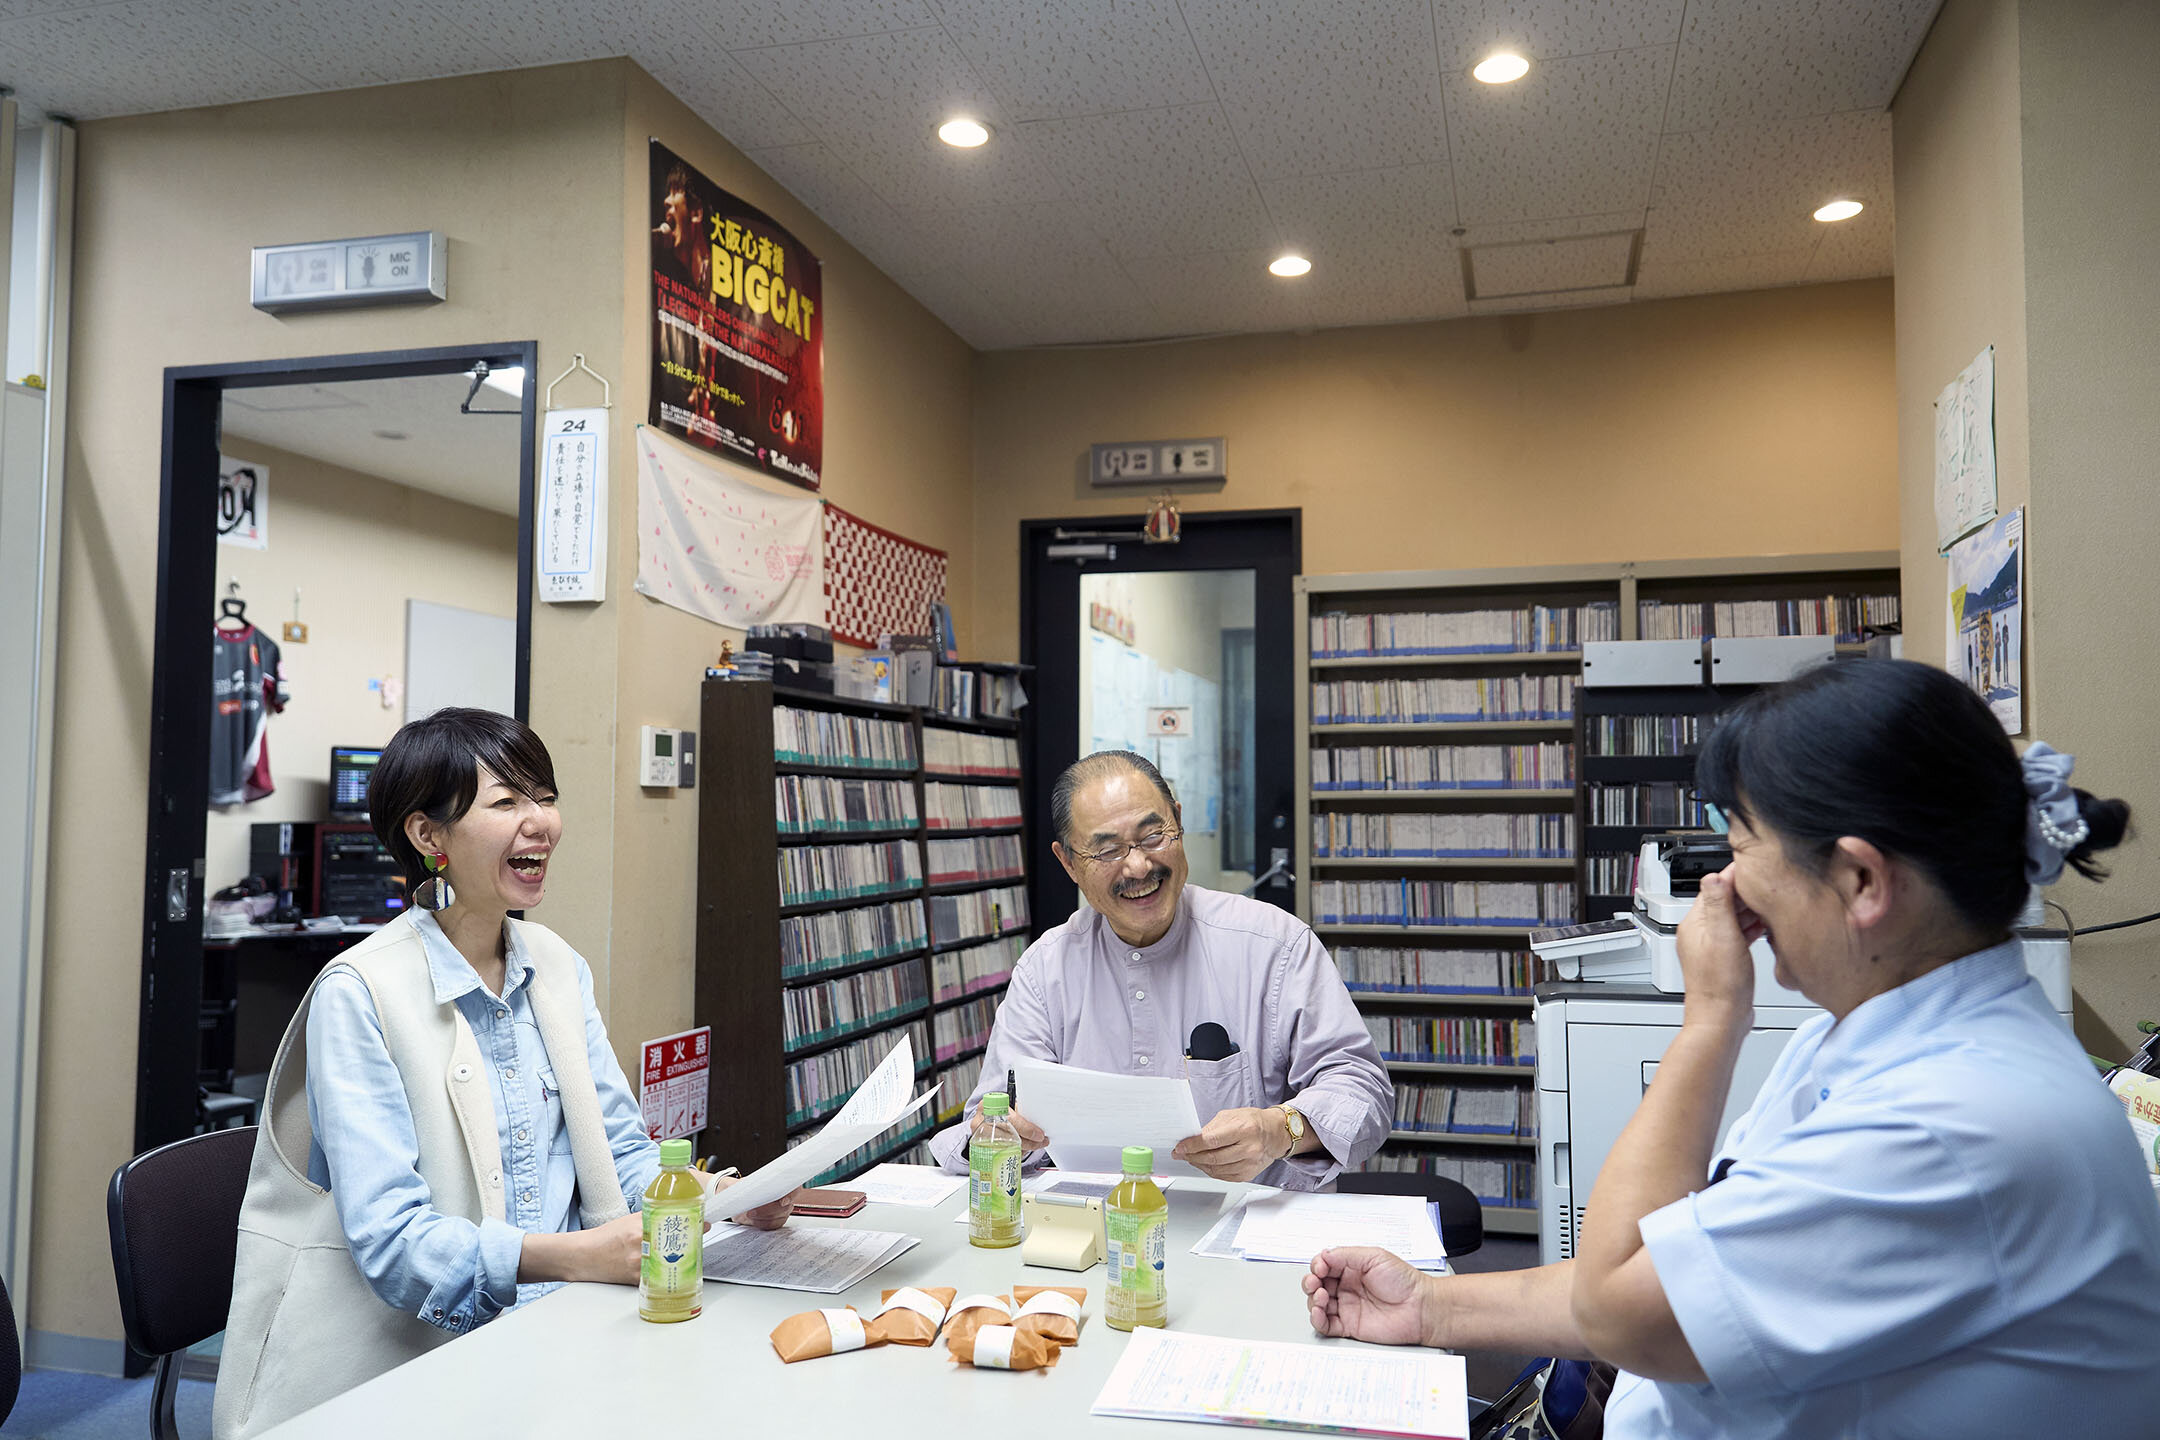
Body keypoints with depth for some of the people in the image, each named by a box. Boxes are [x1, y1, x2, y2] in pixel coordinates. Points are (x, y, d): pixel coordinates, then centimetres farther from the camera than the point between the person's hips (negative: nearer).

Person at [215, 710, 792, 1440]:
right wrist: (574, 1256, -32)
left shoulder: (559, 967, 9)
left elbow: (621, 1148, 9)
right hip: (411, 1355, -6)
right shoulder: (358, 994, -11)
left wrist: (713, 1195, -12)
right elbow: (388, 1235, -18)